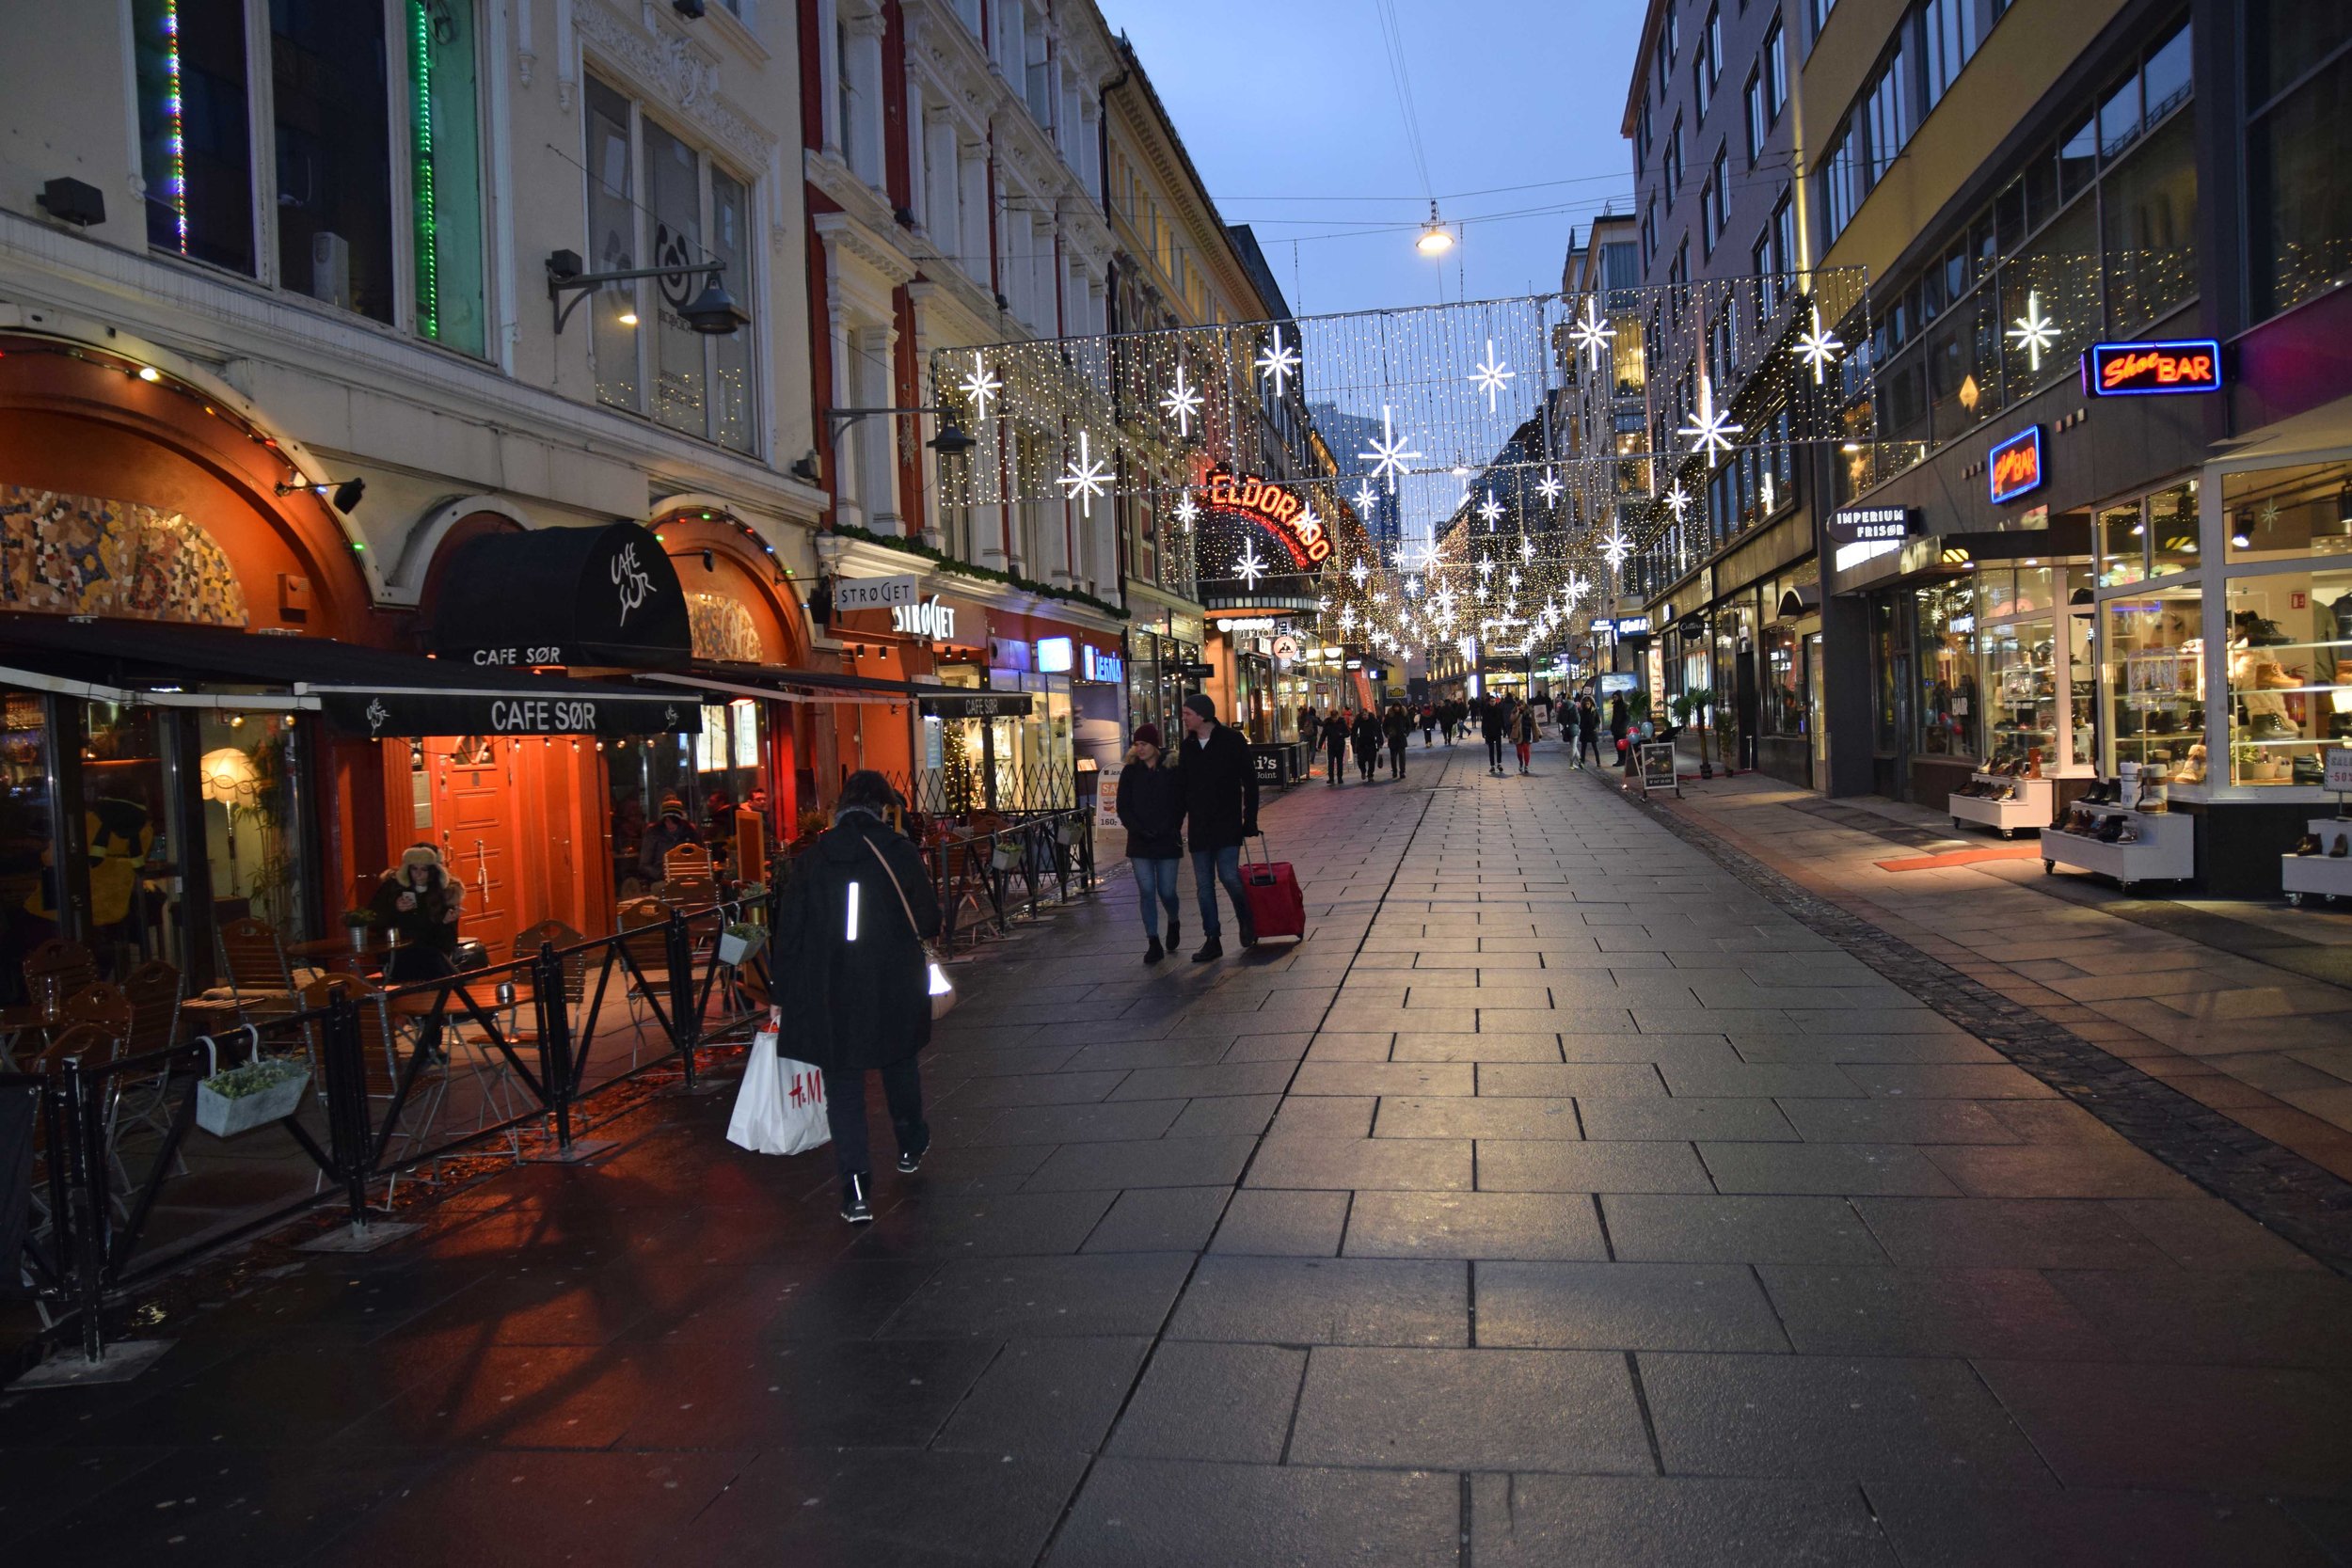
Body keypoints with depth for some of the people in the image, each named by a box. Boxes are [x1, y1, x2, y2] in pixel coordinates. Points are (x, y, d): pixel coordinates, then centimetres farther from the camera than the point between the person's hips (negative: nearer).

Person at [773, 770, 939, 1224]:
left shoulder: (812, 858, 1)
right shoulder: (900, 851, -6)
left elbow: (788, 930, 1)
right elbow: (928, 922, -5)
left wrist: (786, 990, 7)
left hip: (829, 993, 0)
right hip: (894, 986, 0)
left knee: (843, 1084, 5)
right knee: (900, 1065, 23)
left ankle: (856, 1191, -2)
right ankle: (911, 1148, 42)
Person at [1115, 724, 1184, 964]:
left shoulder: (1172, 770, -1)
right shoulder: (1130, 771, 5)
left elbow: (1180, 804, 0)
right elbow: (1123, 807, 3)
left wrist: (1170, 829, -12)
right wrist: (1138, 829, -10)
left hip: (1167, 841, -2)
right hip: (1140, 843, 2)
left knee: (1166, 891, -1)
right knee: (1146, 891, -4)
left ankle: (1174, 922, 32)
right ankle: (1154, 943, 1)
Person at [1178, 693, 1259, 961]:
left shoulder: (1231, 741, -6)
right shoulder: (1188, 746, 8)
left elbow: (1250, 782, -4)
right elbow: (1182, 786, 13)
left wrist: (1250, 819, -8)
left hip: (1227, 824, -5)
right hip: (1199, 827, 5)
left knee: (1229, 876, -12)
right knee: (1204, 885, 4)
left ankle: (1247, 923, 15)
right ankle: (1212, 940, 11)